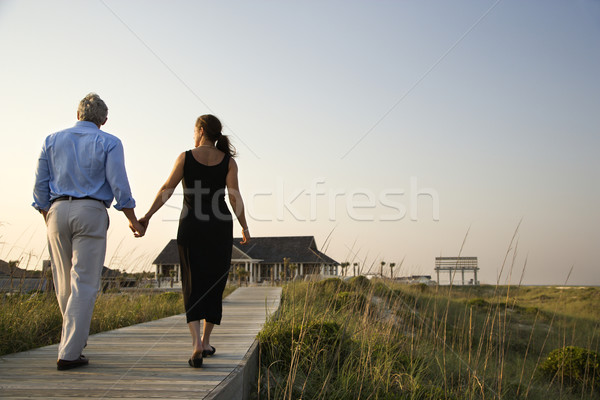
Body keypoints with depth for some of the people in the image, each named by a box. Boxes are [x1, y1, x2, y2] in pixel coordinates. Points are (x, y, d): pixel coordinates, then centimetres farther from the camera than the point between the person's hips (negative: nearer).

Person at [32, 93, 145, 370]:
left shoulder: (52, 141, 13)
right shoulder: (108, 143, 2)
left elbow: (40, 186, 10)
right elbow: (118, 186, -6)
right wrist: (133, 221, 3)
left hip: (57, 211, 4)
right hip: (91, 212, -4)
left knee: (64, 282, 15)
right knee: (84, 284, -4)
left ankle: (76, 336, 32)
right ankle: (69, 353, -7)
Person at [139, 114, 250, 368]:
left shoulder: (186, 157, -1)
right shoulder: (228, 161, 0)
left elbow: (166, 190, -3)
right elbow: (234, 197, -7)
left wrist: (147, 216, 3)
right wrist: (244, 227, 2)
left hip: (191, 227, -1)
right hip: (219, 226, 1)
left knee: (193, 285, 3)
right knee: (215, 284, 14)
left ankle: (196, 343, -16)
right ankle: (206, 342, 20)